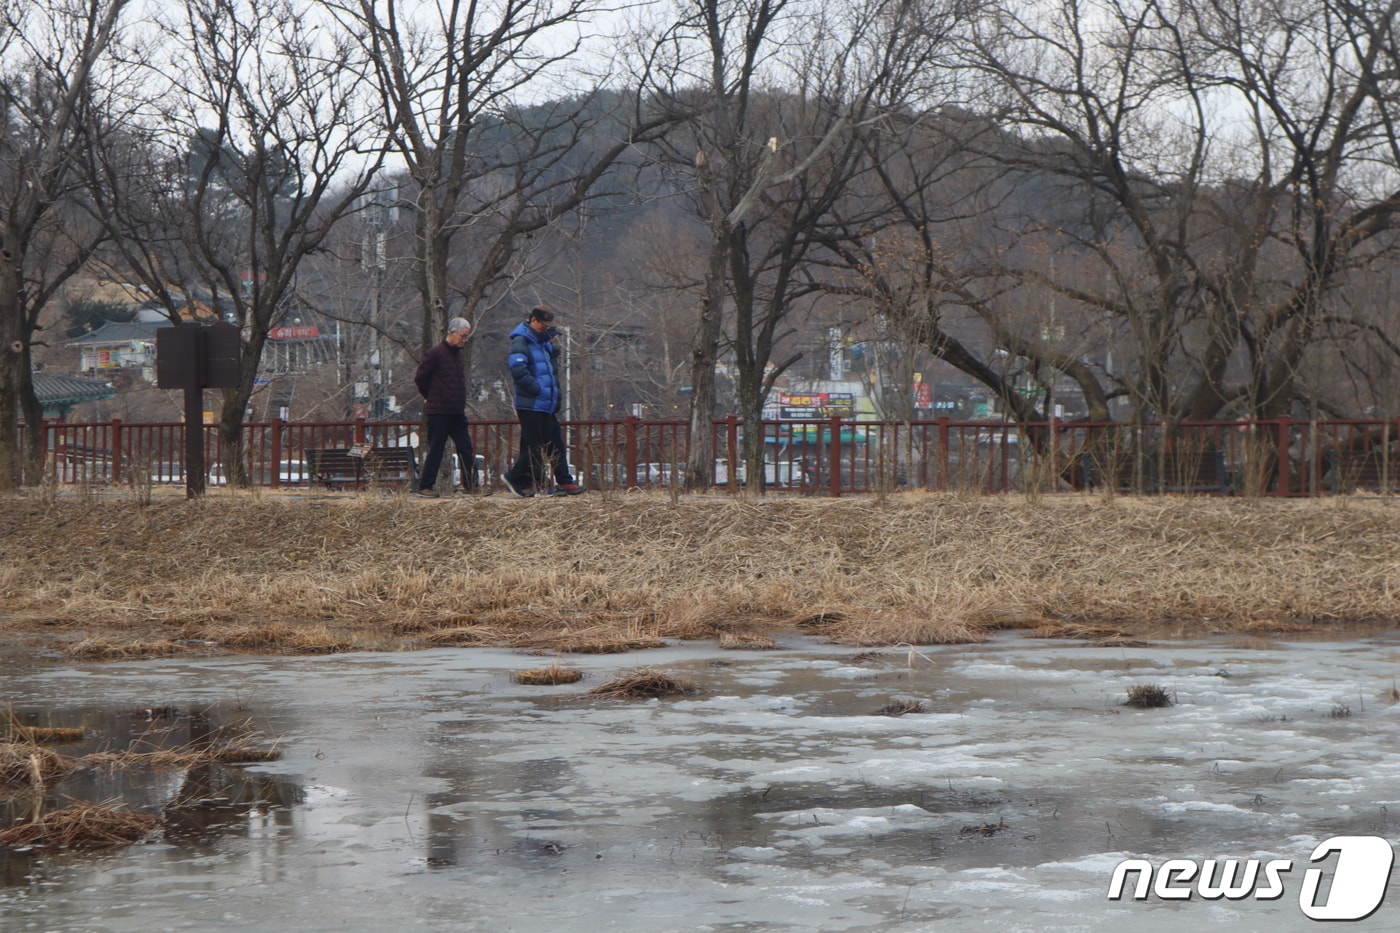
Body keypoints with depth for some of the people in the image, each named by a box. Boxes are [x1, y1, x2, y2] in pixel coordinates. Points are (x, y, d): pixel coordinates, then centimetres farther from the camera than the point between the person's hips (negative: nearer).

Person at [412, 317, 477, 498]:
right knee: (436, 449, -4)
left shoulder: (457, 353, 14)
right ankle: (425, 486, 3)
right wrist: (430, 397, 2)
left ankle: (471, 485, 6)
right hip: (439, 412, -8)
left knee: (466, 449, 4)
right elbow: (420, 378, -9)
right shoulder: (435, 354, -11)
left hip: (457, 412, 8)